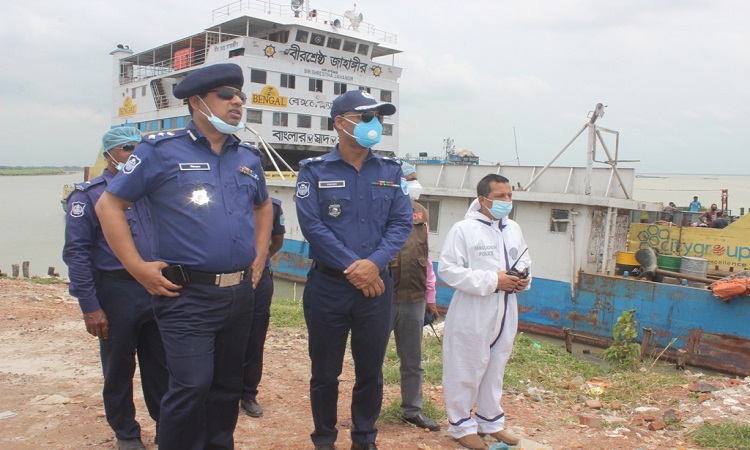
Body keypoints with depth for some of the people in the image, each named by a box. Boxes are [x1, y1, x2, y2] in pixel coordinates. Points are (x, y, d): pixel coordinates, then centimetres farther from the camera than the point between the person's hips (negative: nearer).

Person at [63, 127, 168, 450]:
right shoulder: (89, 195, -5)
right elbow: (76, 252, -9)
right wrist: (89, 306, -14)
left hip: (158, 290, 4)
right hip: (117, 292, -4)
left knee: (160, 364, 13)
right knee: (119, 367, 10)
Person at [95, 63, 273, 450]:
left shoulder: (248, 157, 12)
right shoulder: (161, 150, -4)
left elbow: (263, 205, 28)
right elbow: (109, 205, -2)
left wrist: (260, 254, 16)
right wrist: (137, 267, -9)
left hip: (241, 293, 6)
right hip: (187, 296, -5)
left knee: (228, 384, 16)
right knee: (192, 387, -9)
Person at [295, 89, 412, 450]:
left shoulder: (391, 172, 8)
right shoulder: (314, 171, -1)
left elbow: (401, 223, 0)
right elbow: (311, 224, -11)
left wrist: (375, 263, -16)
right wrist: (352, 267, -16)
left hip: (376, 286, 3)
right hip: (327, 285, -2)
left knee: (371, 371, 12)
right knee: (325, 371, 10)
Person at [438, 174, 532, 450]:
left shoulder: (513, 229, 11)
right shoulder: (463, 230, -11)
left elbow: (524, 263, 21)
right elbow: (448, 270, -17)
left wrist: (523, 279, -3)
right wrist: (492, 280, -19)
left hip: (505, 312, 7)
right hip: (472, 313, -6)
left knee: (495, 368, 17)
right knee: (466, 370, 4)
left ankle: (490, 421, 34)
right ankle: (461, 425, 21)